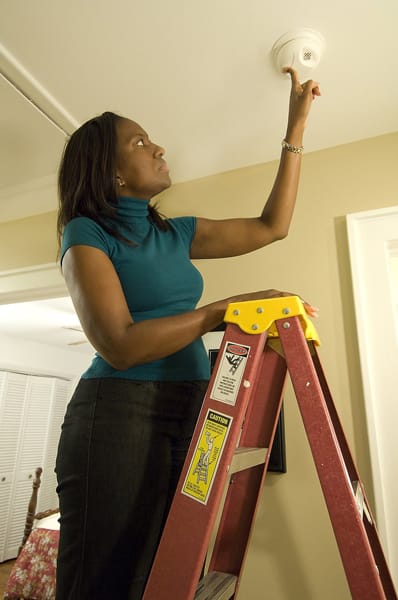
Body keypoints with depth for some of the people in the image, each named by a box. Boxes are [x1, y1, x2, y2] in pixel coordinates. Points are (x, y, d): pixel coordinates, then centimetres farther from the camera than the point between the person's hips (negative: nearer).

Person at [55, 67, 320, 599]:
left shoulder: (176, 233, 15)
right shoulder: (86, 233, -3)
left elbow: (272, 226, 17)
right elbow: (120, 345, -16)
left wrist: (297, 124, 22)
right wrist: (226, 309, -18)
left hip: (191, 414, 6)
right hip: (120, 414, -5)